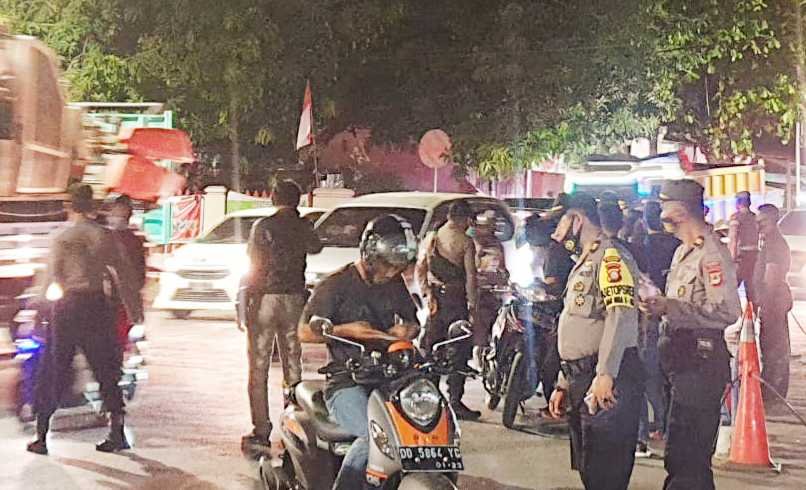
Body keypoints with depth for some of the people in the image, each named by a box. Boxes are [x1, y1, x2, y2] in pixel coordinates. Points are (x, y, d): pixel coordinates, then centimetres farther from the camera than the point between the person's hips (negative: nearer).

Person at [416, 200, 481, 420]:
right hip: (456, 299, -5)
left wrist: (427, 293, -1)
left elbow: (420, 269, 4)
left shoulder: (431, 238, 10)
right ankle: (455, 400, -3)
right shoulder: (465, 242, -6)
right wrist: (472, 306, -4)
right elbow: (470, 276, -8)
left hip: (435, 299, 6)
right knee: (460, 352, -1)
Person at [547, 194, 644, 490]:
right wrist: (563, 385, 25)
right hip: (581, 382, 10)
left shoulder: (610, 255, -8)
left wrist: (605, 375, -29)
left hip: (606, 383, -10)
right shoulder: (584, 261, 25)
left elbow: (622, 315, -22)